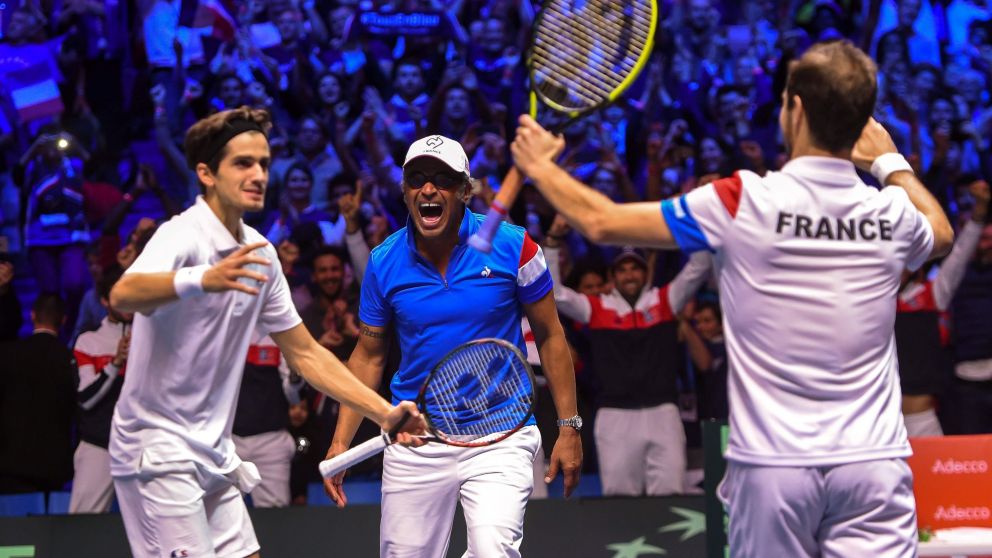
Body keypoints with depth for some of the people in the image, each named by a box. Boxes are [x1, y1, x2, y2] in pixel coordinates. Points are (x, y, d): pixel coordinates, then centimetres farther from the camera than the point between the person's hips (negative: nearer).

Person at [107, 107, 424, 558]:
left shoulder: (258, 253, 10)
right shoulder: (183, 236, -14)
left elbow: (303, 352, 16)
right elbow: (123, 295, -36)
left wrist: (384, 413, 8)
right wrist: (202, 279, -54)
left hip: (213, 451, 8)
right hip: (160, 449, -8)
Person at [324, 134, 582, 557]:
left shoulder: (512, 247, -6)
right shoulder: (384, 263, 0)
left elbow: (550, 337, 2)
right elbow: (368, 356, 9)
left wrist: (569, 427, -1)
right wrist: (340, 442, 1)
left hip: (499, 437, -2)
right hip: (415, 440, 3)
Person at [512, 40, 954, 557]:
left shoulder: (744, 201, -8)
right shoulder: (893, 213, 1)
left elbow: (601, 222, 1)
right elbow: (942, 233, 29)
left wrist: (540, 166, 18)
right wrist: (891, 162, 42)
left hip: (771, 464, -1)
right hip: (871, 463, 1)